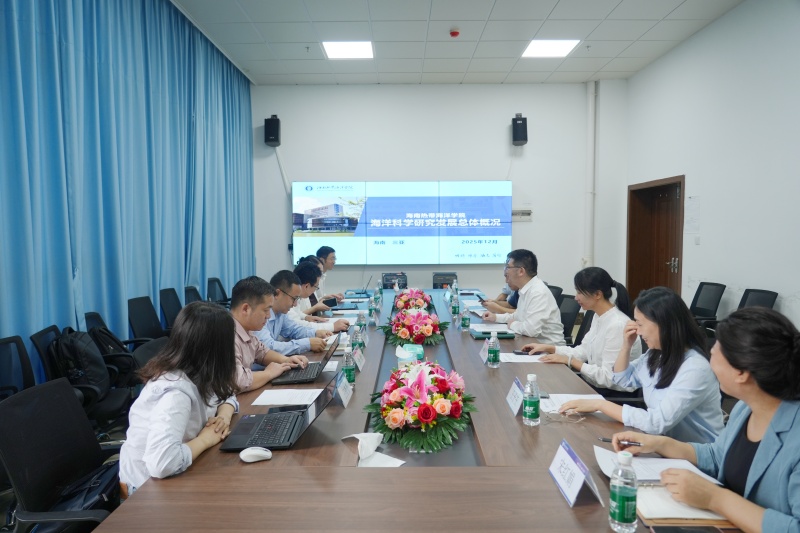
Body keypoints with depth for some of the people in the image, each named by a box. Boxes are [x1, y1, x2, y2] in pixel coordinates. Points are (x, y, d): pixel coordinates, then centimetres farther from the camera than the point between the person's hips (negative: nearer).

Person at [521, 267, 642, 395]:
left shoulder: (617, 325, -24)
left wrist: (569, 360, -20)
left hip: (615, 394, -7)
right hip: (594, 383, 7)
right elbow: (583, 351, 11)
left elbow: (608, 377, -24)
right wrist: (548, 348, 4)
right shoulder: (598, 317, 4)